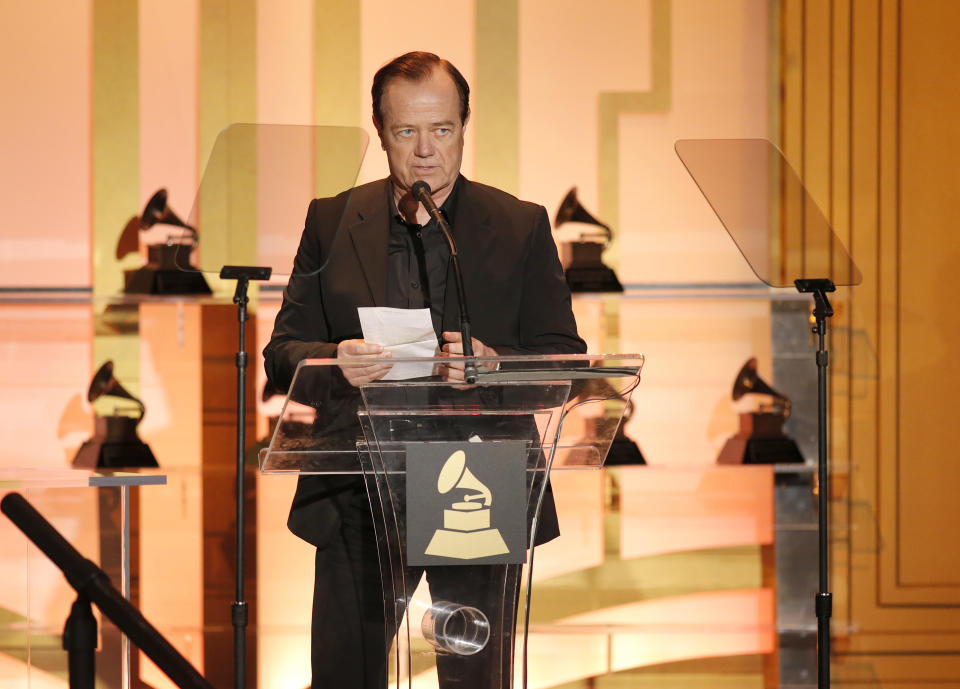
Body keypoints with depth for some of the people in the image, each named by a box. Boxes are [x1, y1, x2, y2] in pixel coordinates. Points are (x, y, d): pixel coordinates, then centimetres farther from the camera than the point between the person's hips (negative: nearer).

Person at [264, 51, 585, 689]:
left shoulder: (522, 228, 6)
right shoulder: (332, 223, 8)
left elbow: (565, 360, 2)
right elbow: (283, 354, 6)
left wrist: (492, 366, -19)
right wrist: (334, 363, -18)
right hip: (358, 498, 1)